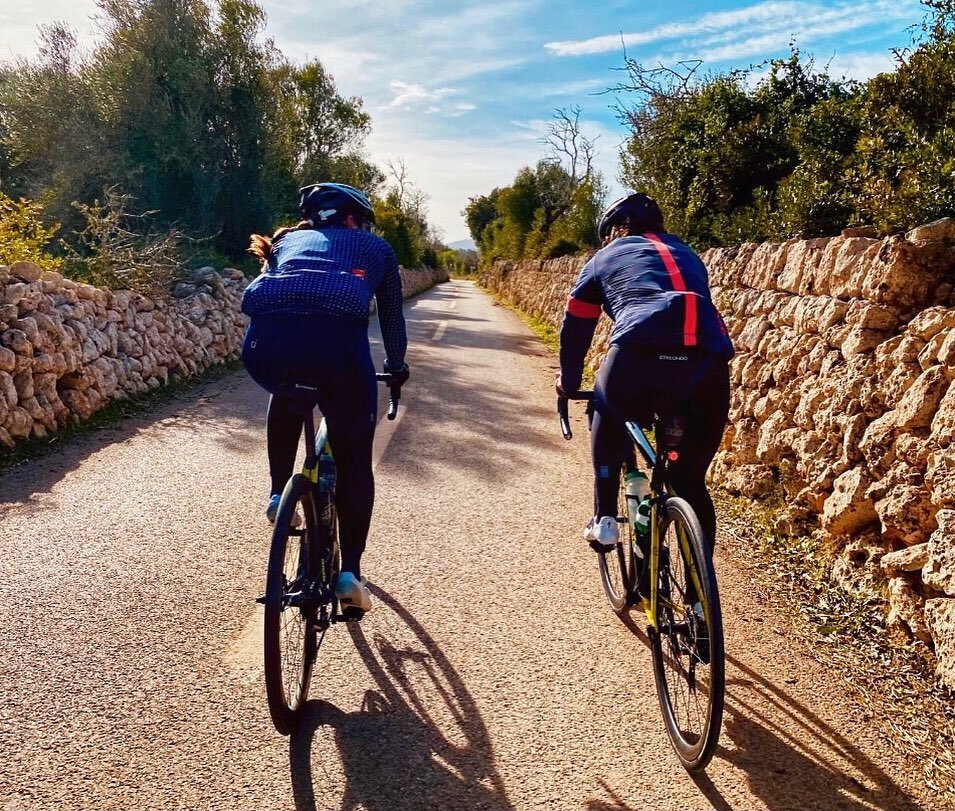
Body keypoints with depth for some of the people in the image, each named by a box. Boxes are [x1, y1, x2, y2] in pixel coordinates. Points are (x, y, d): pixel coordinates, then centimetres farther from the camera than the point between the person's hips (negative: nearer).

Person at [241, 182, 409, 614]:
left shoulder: (288, 240, 36)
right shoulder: (375, 246, 31)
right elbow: (392, 317, 37)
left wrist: (282, 354, 58)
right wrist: (396, 367, 54)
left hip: (265, 339, 3)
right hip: (337, 340, -3)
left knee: (287, 394, 39)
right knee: (354, 459, 16)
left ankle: (279, 491, 33)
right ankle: (349, 571, 12)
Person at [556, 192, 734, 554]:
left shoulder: (605, 257, 26)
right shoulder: (686, 254, 36)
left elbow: (576, 326, 32)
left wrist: (568, 382, 48)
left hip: (639, 355, -3)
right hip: (709, 365, 3)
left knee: (609, 416, 33)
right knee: (691, 483, 21)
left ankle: (604, 519, 27)